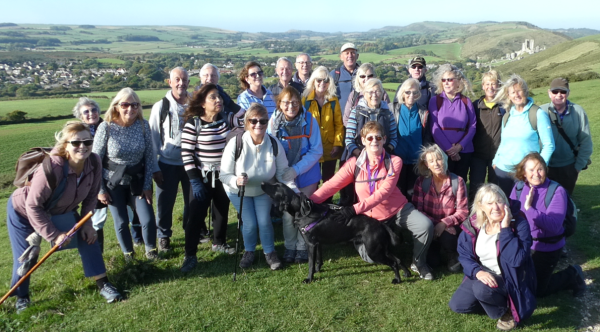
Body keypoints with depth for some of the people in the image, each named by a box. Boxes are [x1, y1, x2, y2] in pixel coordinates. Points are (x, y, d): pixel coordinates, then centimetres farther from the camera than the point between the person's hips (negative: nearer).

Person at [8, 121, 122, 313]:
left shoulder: (94, 163, -24)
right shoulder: (51, 168, -40)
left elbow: (91, 196, -7)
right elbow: (33, 206, -31)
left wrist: (87, 223, -10)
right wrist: (54, 235, -27)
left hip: (60, 211, 5)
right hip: (23, 212, -5)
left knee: (87, 237, -3)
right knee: (26, 257, 0)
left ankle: (103, 284, 9)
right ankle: (21, 297, 27)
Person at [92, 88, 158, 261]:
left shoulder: (143, 125, -9)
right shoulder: (106, 127, -15)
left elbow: (150, 156, -4)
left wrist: (147, 185, -4)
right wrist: (100, 190, -6)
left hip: (137, 181, 2)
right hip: (113, 183, -1)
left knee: (148, 219, -4)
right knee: (121, 222, 7)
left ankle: (150, 249, 25)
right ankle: (128, 253, 33)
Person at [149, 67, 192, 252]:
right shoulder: (161, 106, -8)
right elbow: (153, 138, -5)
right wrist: (154, 167, -7)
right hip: (167, 164, -1)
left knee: (193, 200, 14)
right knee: (165, 202, 10)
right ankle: (163, 236, 29)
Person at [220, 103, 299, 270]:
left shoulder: (274, 144, -23)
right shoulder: (235, 143, -29)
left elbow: (283, 173, -15)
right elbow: (224, 174, -24)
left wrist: (295, 192, -29)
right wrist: (236, 181, -46)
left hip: (263, 190, 1)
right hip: (238, 191, -1)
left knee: (264, 221, -5)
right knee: (250, 223, -6)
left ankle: (270, 252, 23)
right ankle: (249, 252, 26)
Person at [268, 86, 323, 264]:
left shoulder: (309, 120, -14)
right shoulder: (273, 122, -10)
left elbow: (317, 151, -13)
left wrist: (296, 169, -22)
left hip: (307, 175, -1)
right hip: (284, 176, 1)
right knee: (288, 212, 6)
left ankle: (302, 247, 27)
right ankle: (289, 247, 26)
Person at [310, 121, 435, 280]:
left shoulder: (394, 162, -14)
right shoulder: (354, 163, -10)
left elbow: (383, 192, -26)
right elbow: (332, 185, -16)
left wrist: (355, 209, -37)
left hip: (399, 210, -1)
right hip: (372, 216, 2)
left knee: (426, 225, -26)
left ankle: (419, 262, 3)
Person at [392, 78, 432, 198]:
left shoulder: (423, 113, 5)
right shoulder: (395, 110, 1)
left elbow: (427, 138, 7)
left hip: (417, 160, 1)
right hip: (399, 159, -1)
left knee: (412, 192, 7)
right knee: (398, 192, 7)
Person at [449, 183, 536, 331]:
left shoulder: (518, 223, -21)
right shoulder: (472, 225, -10)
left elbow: (517, 260, -31)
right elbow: (464, 255, -3)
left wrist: (505, 229, -33)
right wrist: (477, 272, -23)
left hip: (509, 278, -5)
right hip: (483, 275, 5)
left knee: (482, 289, -34)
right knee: (457, 305, -5)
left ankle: (506, 311, -3)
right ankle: (495, 301, 16)